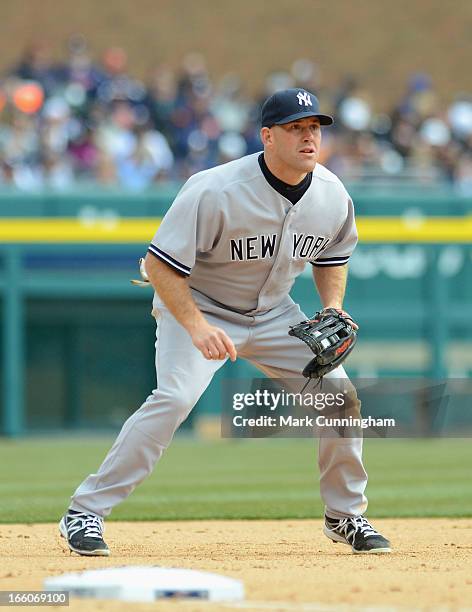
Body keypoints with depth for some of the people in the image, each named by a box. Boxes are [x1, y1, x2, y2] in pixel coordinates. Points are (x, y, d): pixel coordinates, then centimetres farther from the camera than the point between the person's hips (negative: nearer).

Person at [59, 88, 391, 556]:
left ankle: (345, 514, 16)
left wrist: (333, 310, -7)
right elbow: (159, 264, -26)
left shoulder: (332, 196, -10)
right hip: (196, 306, -6)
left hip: (272, 313, 6)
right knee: (175, 396, -27)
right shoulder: (215, 192, -29)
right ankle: (85, 512, -20)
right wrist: (197, 327, -37)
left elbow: (332, 256, 11)